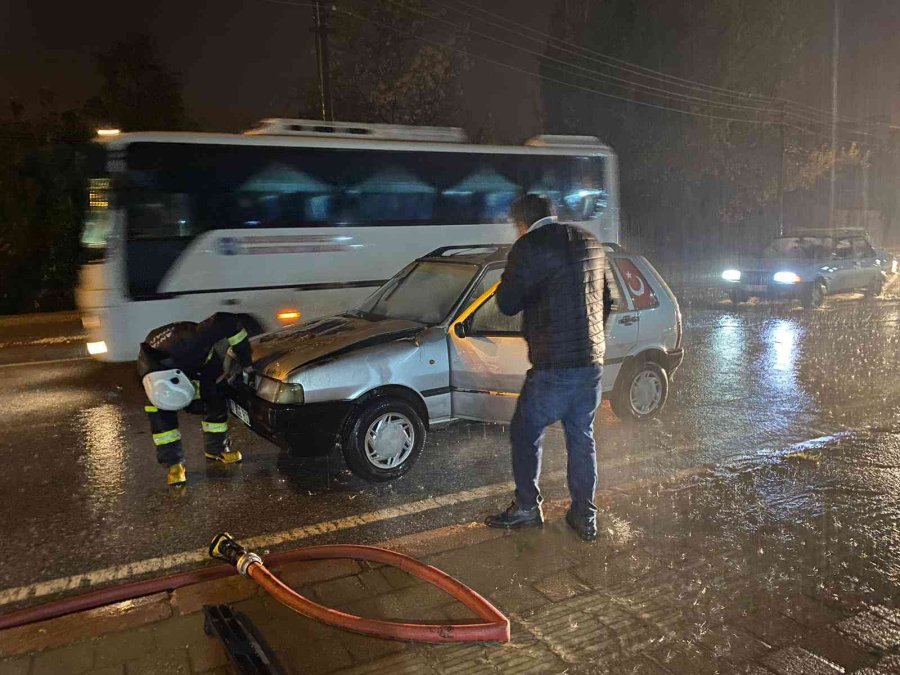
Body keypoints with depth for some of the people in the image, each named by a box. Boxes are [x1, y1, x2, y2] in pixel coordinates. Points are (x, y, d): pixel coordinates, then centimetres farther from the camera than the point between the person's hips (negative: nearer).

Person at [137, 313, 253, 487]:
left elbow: (228, 322, -50)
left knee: (216, 399, -2)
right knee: (159, 412, -18)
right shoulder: (145, 373, -38)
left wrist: (245, 361, -44)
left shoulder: (188, 346, -50)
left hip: (199, 358, 1)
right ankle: (174, 463, -4)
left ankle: (216, 449, 19)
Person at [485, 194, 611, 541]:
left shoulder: (529, 248, -11)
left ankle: (527, 507, 19)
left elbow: (508, 303, -11)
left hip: (553, 365, -7)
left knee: (526, 433, 10)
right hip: (592, 360, 7)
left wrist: (508, 280, 8)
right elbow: (607, 301, 18)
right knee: (582, 437, 15)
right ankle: (585, 516, 23)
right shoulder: (589, 242, 11)